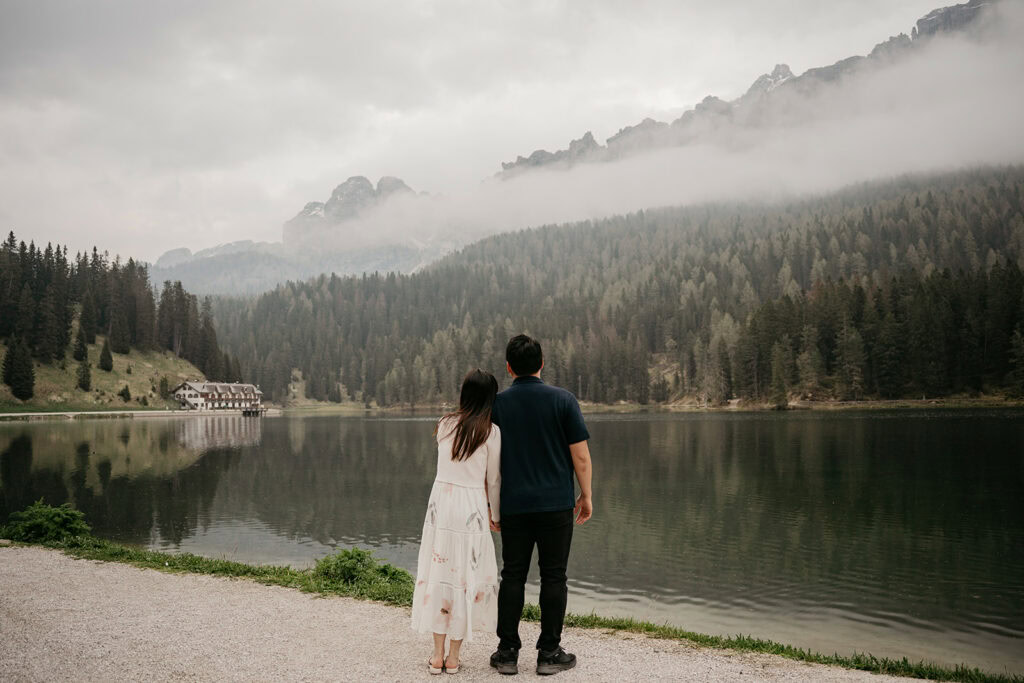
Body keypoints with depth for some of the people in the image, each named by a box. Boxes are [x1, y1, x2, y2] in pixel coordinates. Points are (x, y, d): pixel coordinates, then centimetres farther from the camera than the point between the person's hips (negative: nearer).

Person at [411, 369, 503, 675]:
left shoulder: (445, 424, 5)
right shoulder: (491, 432, -6)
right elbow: (493, 480, 0)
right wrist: (495, 514, 16)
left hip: (440, 500, 3)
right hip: (471, 505, -3)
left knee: (438, 572, 10)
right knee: (467, 577, 8)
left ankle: (437, 655, 15)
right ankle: (453, 657, 13)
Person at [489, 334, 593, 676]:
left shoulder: (496, 404, 0)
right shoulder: (563, 400, -4)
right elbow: (581, 455, -5)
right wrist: (586, 496, 6)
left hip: (513, 505, 2)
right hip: (557, 505, -1)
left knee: (512, 575, 9)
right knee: (553, 576, 6)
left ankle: (507, 653, 13)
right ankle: (549, 654, 11)